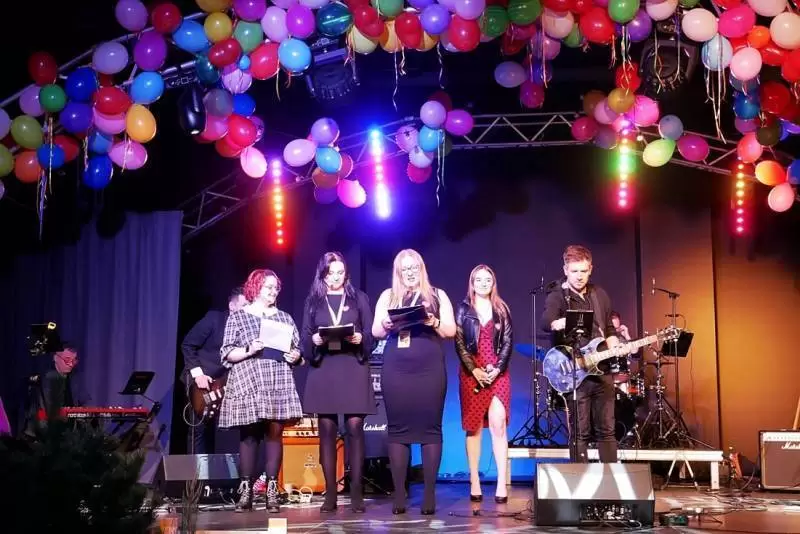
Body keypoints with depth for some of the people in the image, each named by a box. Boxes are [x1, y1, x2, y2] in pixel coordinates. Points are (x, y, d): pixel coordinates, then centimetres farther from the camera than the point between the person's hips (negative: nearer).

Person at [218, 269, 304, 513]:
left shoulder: (284, 318, 15)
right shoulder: (238, 317, 6)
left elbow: (297, 350, 16)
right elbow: (227, 354, 0)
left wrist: (295, 356, -5)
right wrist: (248, 351, -16)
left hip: (279, 384, 2)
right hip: (248, 383, -2)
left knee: (275, 432, -3)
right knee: (249, 435, -3)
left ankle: (272, 491, 1)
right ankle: (246, 491, 0)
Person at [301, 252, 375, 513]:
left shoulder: (359, 298, 9)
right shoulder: (313, 300, 12)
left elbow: (370, 334, 6)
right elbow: (305, 337, 9)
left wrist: (360, 339, -14)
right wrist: (314, 340, -12)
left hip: (353, 368, -1)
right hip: (324, 370, 1)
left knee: (355, 428, -7)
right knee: (327, 430, -1)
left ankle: (356, 493, -3)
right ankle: (330, 494, 2)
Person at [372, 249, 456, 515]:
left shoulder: (437, 295, 11)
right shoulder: (388, 296, 14)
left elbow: (451, 330, 5)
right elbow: (376, 331, 10)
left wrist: (433, 323, -14)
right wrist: (386, 324, -12)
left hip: (429, 369, -1)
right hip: (395, 370, 1)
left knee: (430, 427, -4)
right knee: (398, 428, -1)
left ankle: (429, 494, -1)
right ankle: (399, 494, 2)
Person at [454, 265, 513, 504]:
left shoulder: (502, 310, 9)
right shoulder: (464, 309, 6)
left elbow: (508, 342, 3)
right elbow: (459, 343, 0)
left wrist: (496, 370, -10)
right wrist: (474, 370, -11)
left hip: (498, 373, 0)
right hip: (471, 373, 0)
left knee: (498, 424, -10)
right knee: (474, 427, 0)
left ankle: (502, 484, -11)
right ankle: (474, 483, 2)